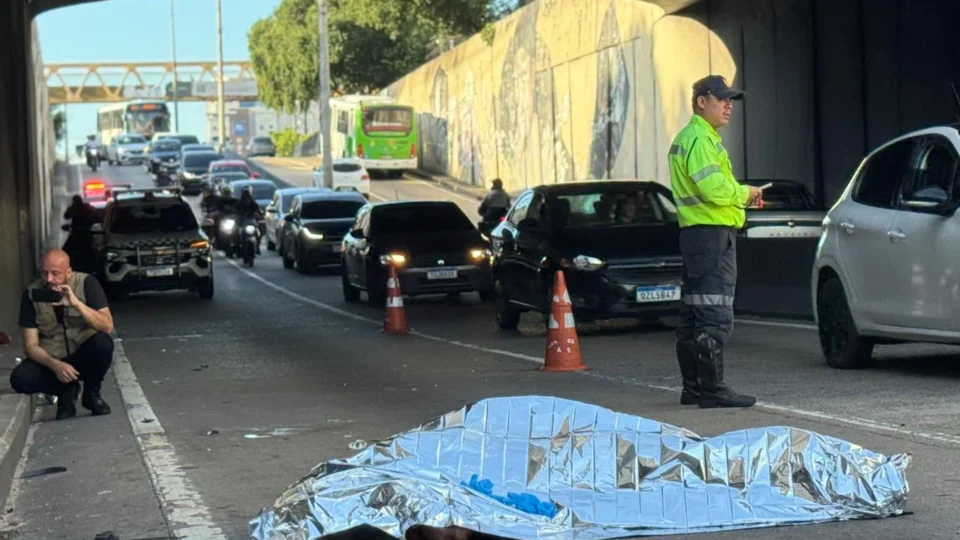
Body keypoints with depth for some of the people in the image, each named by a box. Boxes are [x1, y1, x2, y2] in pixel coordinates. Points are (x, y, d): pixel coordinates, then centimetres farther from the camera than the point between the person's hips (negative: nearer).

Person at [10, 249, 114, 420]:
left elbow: (107, 327, -24)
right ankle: (66, 391, 3)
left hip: (84, 356, -1)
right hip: (51, 360, 1)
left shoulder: (86, 283, -14)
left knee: (103, 343, -34)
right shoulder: (31, 294, -10)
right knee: (20, 379, -27)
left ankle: (92, 393, -5)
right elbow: (31, 345, -11)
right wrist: (55, 365, -30)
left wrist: (76, 303, -36)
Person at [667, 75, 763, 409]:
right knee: (714, 316, -11)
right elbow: (714, 188, -22)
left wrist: (740, 195, 11)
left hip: (696, 232, 11)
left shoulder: (690, 138, 23)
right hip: (711, 233, -11)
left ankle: (693, 388, 17)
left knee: (694, 313, 12)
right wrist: (745, 192, -6)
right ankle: (712, 389, -12)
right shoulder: (699, 138, -11)